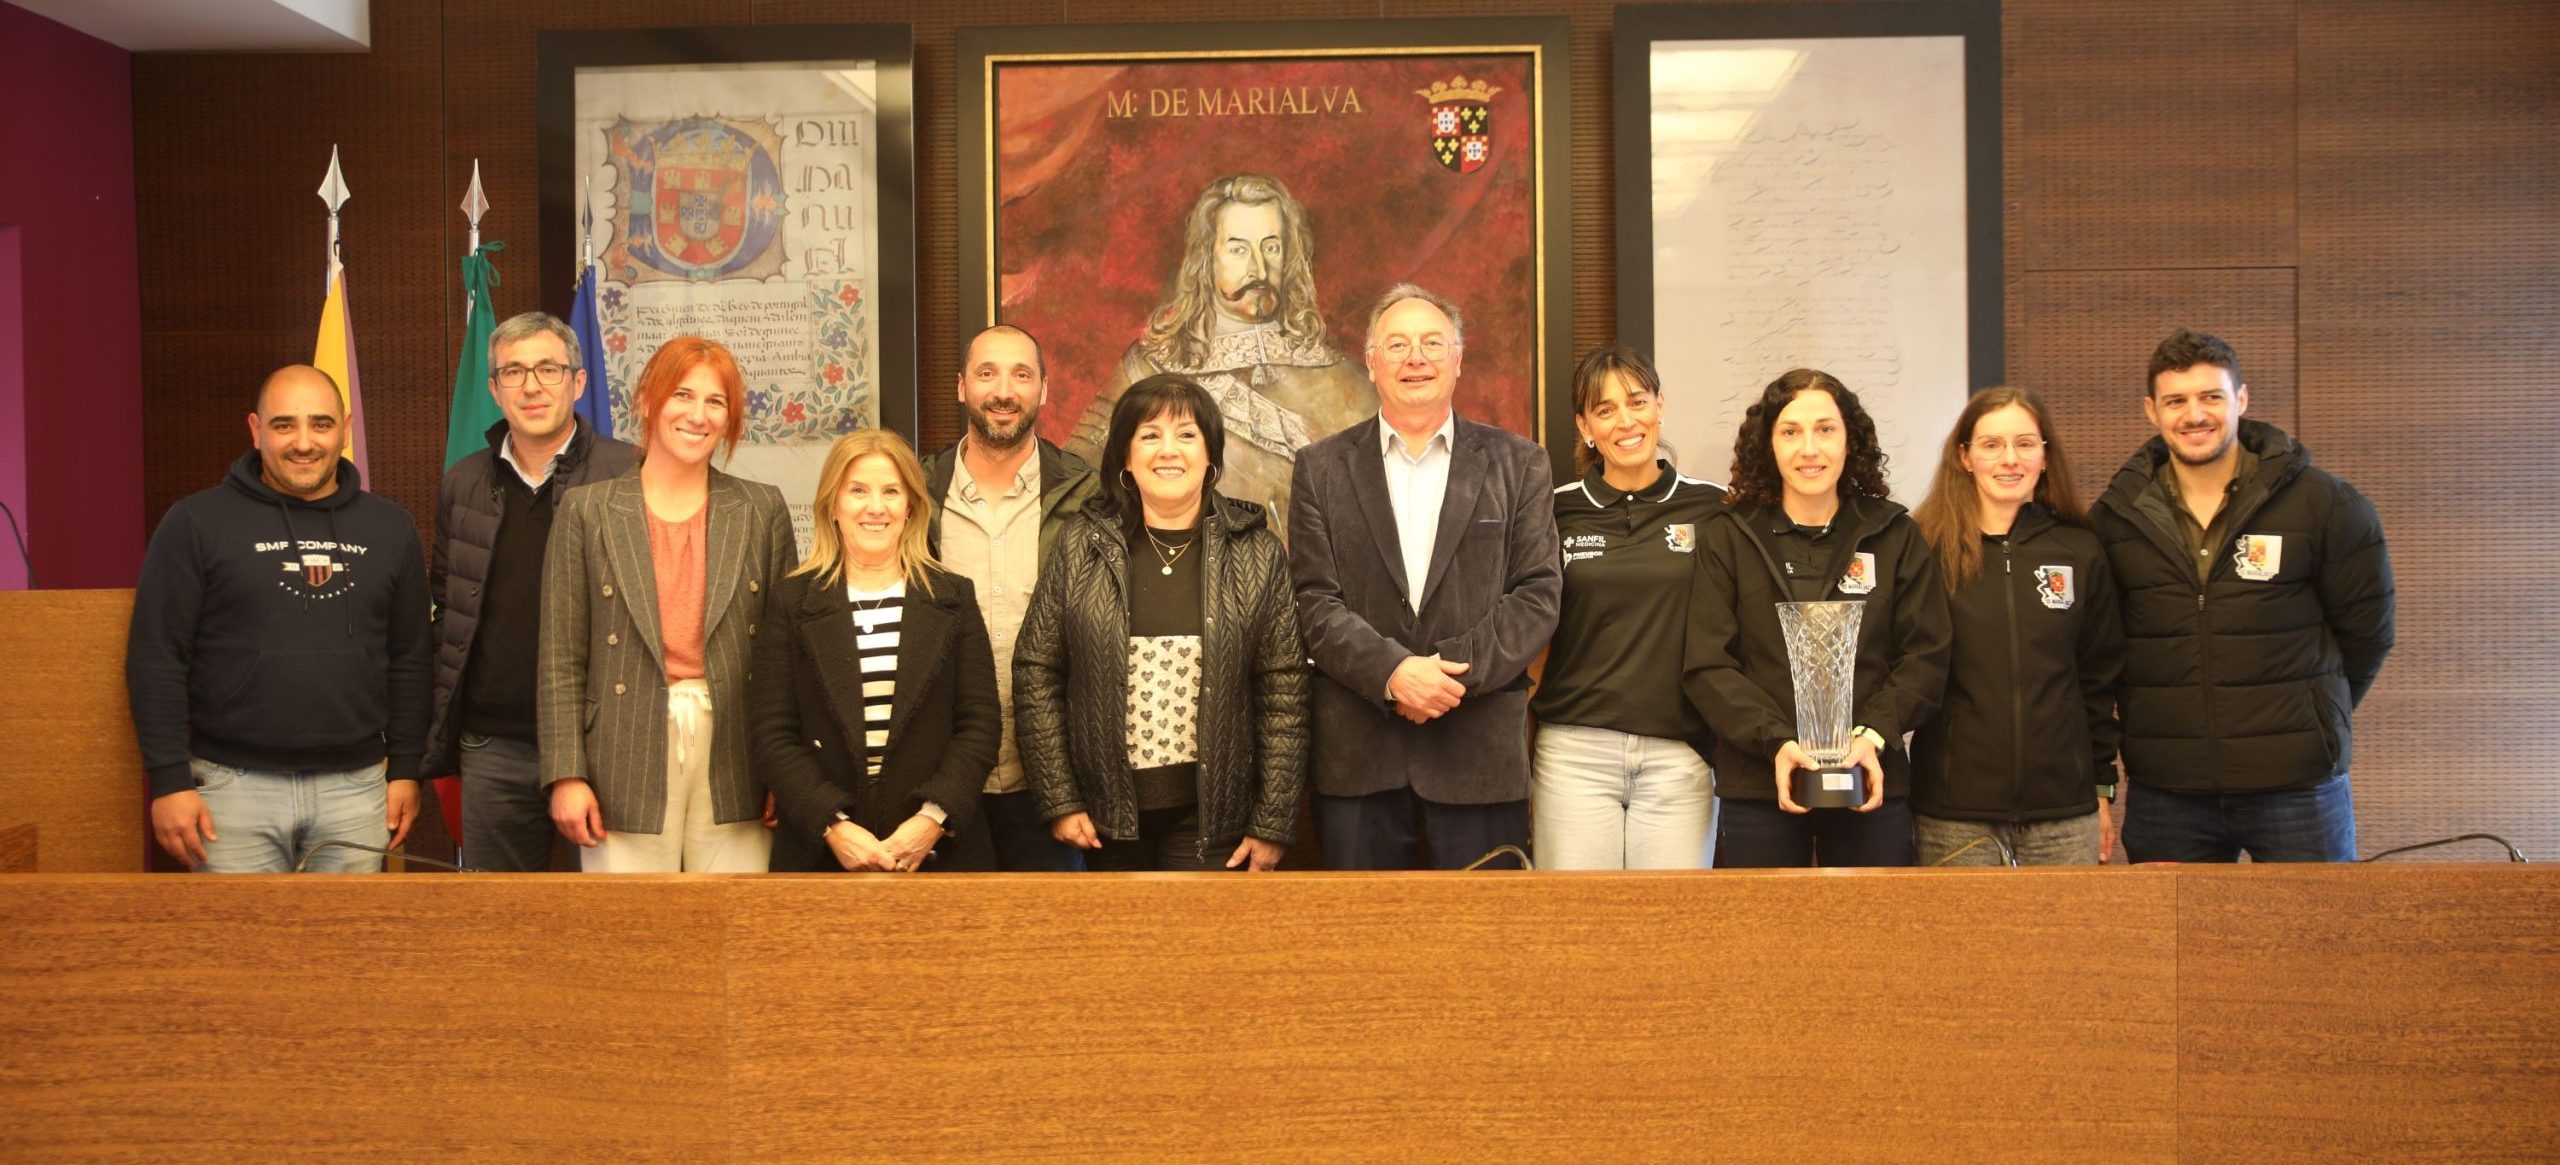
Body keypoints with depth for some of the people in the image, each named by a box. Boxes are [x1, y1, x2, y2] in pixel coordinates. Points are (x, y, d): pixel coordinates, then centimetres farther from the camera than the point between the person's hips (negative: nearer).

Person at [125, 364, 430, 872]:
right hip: (235, 786, -2)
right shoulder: (198, 523, 0)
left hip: (355, 787, 3)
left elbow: (410, 659, 12)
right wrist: (170, 781, -7)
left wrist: (406, 769, 7)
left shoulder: (390, 528, 9)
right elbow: (156, 658, -2)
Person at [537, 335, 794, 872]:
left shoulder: (763, 510, 8)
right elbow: (561, 658, 3)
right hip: (626, 779, -1)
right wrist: (566, 774, -4)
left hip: (734, 778, 1)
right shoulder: (586, 511, 5)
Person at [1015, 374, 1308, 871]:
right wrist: (1060, 801, -2)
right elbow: (1036, 673, 2)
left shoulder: (1255, 552, -1)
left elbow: (1284, 692, -2)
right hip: (1108, 815, 1)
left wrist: (1274, 824, -5)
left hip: (1212, 816, -1)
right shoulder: (1081, 546, 1)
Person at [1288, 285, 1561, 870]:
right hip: (1357, 753, 1)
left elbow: (1538, 595, 0)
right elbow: (1315, 602, 0)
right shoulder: (1321, 468, 8)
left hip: (1482, 751, 0)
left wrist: (1457, 670, -13)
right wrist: (1393, 672, -16)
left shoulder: (1517, 463, 7)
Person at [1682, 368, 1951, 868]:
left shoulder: (1896, 536, 8)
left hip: (1871, 782, 1)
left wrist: (1874, 735, -12)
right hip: (1755, 786, -1)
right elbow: (1707, 665, -3)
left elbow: (1926, 655, 4)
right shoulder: (1726, 538, 3)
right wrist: (1777, 742, -16)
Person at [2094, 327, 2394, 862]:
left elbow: (2367, 631, 7)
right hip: (2165, 793, 2)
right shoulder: (2115, 517, 3)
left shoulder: (2325, 504, -2)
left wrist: (2311, 723, 12)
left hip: (2297, 784, -1)